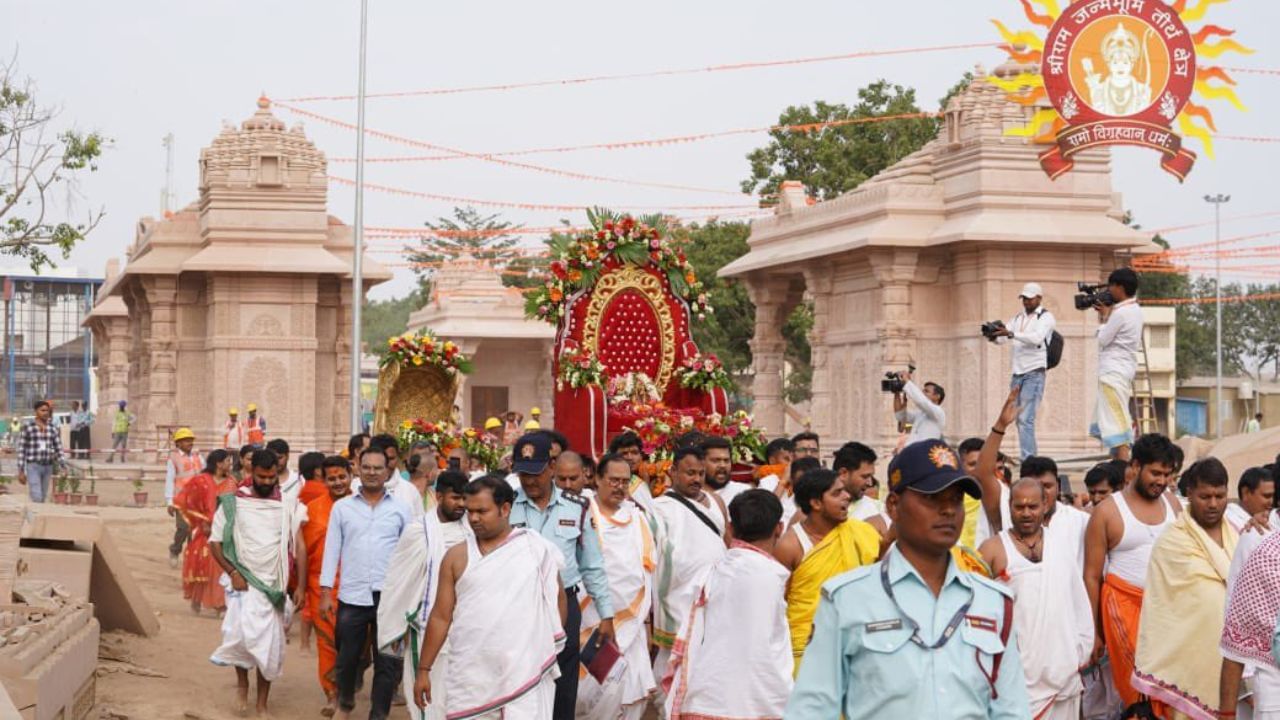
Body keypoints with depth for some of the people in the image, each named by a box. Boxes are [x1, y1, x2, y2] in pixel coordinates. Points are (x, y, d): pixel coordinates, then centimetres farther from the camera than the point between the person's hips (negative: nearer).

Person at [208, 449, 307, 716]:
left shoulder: (288, 506, 2)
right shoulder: (233, 503, -1)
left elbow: (299, 546, 3)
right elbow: (214, 542, 1)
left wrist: (301, 586, -3)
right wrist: (233, 572, -11)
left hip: (274, 586, 2)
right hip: (243, 583, -2)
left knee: (270, 647, 5)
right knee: (244, 635, -22)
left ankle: (262, 705, 20)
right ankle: (242, 683, 6)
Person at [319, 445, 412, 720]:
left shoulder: (400, 509, 4)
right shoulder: (342, 507, 5)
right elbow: (332, 549, 4)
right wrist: (326, 590, -1)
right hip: (351, 596, 1)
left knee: (387, 662, 3)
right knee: (347, 658, 12)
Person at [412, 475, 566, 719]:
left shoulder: (537, 548, 2)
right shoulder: (457, 556, 5)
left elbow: (557, 598, 11)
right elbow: (440, 617, 7)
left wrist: (551, 647, 12)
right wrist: (424, 669, 6)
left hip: (525, 673, -1)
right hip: (470, 679, 2)